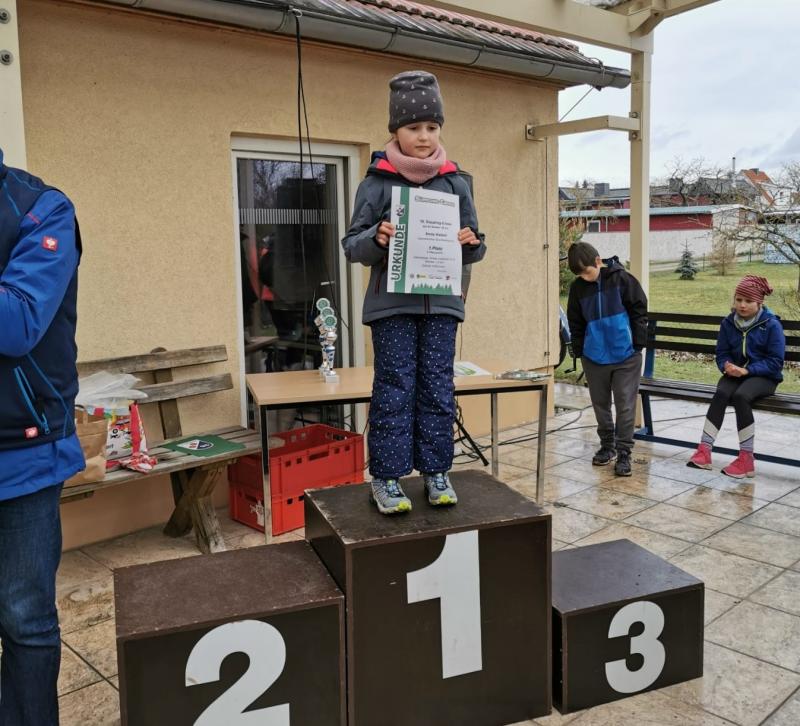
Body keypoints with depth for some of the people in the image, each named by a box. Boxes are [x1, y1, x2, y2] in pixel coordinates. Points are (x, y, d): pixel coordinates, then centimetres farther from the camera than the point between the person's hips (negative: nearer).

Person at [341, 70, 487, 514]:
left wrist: (470, 243, -11)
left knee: (437, 387, 7)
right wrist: (376, 239, -21)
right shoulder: (377, 182, 0)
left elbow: (474, 249, 12)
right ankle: (386, 478, 10)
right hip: (392, 303, -2)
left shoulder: (455, 182, 8)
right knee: (394, 389, 0)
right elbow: (352, 245, -1)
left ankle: (436, 472, 19)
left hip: (441, 302, 3)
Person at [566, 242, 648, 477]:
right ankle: (607, 445, 30)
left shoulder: (621, 278, -10)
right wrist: (579, 350, 6)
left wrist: (638, 343, -6)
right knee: (600, 404, 14)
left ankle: (624, 453, 7)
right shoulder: (577, 288, 0)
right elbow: (575, 323, 9)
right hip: (594, 358, 4)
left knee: (625, 405, -1)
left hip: (625, 355, -4)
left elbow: (639, 309, -5)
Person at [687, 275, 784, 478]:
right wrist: (727, 366, -16)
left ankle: (746, 459, -28)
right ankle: (704, 451, -35)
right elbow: (722, 353, 8)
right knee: (721, 393, -30)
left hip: (763, 376, -3)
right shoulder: (728, 323, 5)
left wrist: (747, 370, -22)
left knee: (741, 396, -34)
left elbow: (775, 361, -9)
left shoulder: (771, 325, -7)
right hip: (735, 373, 3)